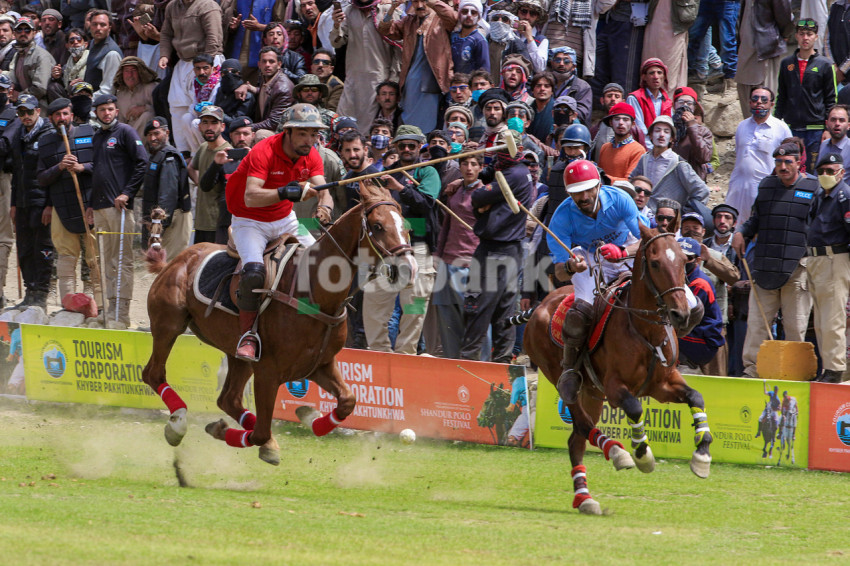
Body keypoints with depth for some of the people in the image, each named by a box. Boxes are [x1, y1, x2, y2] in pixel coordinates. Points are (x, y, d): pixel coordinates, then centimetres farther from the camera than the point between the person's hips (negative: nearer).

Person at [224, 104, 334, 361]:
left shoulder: (311, 156, -5)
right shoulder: (263, 152, -26)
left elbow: (322, 190, -16)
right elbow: (250, 197, -37)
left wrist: (324, 207, -40)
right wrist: (283, 192, -54)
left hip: (285, 220, 7)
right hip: (249, 221, -7)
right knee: (254, 271, -30)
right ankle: (248, 335, -19)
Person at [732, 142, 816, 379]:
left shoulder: (813, 187, 2)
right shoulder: (766, 185, 13)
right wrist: (741, 232, 7)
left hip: (797, 266, -3)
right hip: (765, 267, 3)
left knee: (795, 324, 0)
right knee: (757, 320, 0)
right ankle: (751, 368, 2)